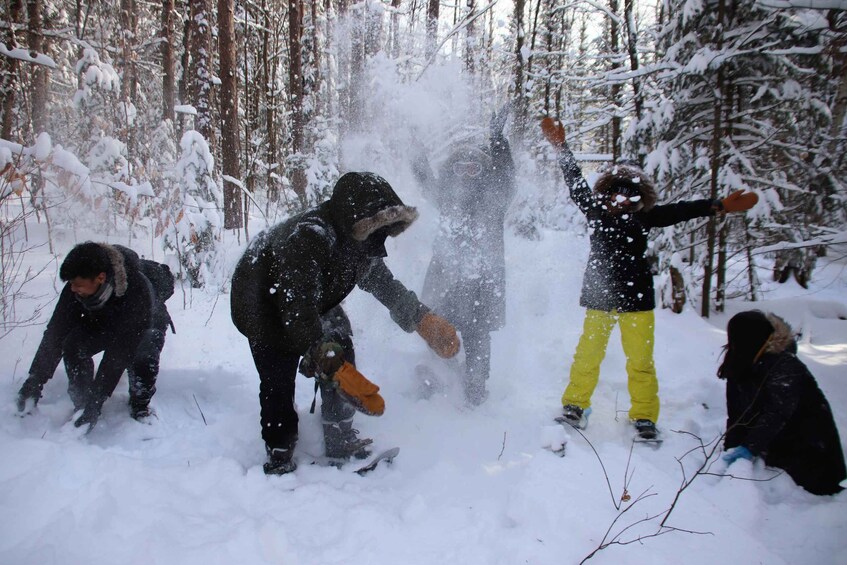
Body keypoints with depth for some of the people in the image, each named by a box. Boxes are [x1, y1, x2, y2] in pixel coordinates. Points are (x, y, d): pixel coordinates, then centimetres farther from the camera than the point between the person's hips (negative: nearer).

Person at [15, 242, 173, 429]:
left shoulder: (137, 287, -42)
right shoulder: (76, 287, -28)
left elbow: (121, 350, -41)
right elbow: (55, 333, -21)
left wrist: (97, 399, -43)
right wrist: (35, 380, -27)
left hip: (145, 326, -4)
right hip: (102, 324, 4)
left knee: (142, 356, -35)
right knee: (72, 345, -25)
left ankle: (140, 405, -8)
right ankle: (81, 404, -6)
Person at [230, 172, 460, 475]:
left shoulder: (359, 239, -13)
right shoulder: (307, 238, -40)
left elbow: (382, 282, 3)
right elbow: (297, 310, -43)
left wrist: (422, 318, -2)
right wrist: (330, 363, -48)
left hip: (314, 301, 8)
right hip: (264, 304, -7)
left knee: (341, 354, -2)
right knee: (279, 380, -13)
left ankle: (341, 441, 9)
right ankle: (279, 456, 6)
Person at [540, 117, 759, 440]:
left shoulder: (644, 217, 4)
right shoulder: (596, 213, 5)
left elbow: (681, 211, -3)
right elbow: (576, 184, 7)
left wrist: (719, 206, -12)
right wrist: (561, 147, 7)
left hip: (636, 297, -1)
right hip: (599, 296, 1)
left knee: (640, 359, 0)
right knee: (588, 353, 3)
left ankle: (644, 417, 13)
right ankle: (575, 404, 19)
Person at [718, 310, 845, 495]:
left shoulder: (784, 365, -25)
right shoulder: (738, 367, -3)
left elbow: (777, 414, -33)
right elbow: (736, 414, -4)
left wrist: (749, 447, -40)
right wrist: (730, 448, -13)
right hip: (775, 444, 6)